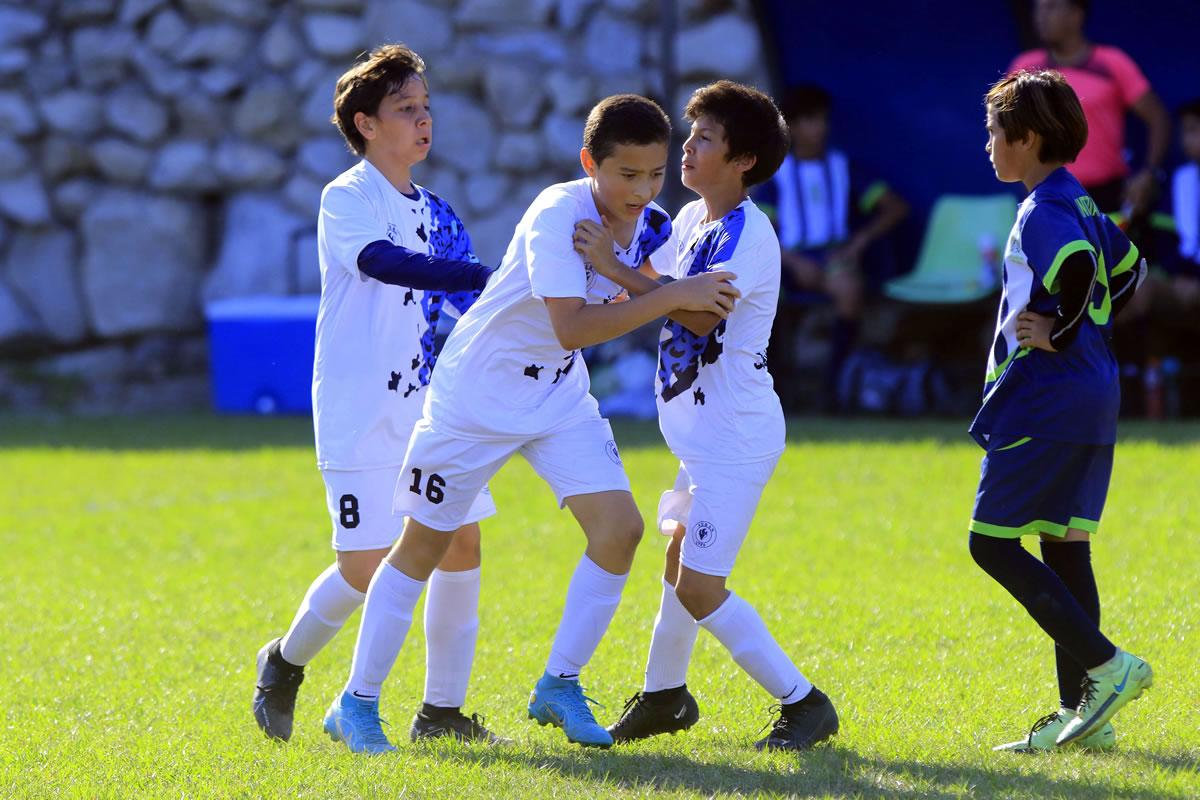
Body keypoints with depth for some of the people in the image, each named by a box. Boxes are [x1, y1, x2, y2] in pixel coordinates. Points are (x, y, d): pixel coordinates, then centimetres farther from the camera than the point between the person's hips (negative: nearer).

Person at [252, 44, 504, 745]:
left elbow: (467, 313, 16)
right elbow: (383, 263, -29)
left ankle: (442, 710, 8)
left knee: (462, 543, -1)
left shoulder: (434, 212, 13)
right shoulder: (347, 199, -9)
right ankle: (287, 662, 20)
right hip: (362, 411, -7)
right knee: (364, 569, -8)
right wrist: (487, 277, -37)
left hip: (432, 405, 7)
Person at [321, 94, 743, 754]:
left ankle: (559, 687, 5)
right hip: (477, 394, -6)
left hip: (559, 396, 6)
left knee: (619, 528, -9)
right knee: (424, 545, 4)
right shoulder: (557, 216, -29)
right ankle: (356, 705, 16)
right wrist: (671, 297, -41)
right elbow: (571, 328, -39)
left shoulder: (648, 227, -6)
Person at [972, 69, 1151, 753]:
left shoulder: (1045, 211, -14)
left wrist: (1059, 332, -20)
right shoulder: (1081, 205, 16)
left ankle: (1106, 665, -12)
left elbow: (1077, 266, -34)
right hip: (1093, 400, 10)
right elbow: (1129, 268, 29)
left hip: (1045, 399, -10)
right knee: (1064, 544, 11)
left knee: (993, 542, -6)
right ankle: (1083, 712, 10)